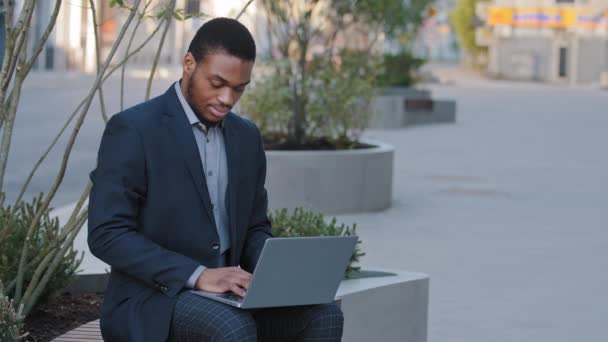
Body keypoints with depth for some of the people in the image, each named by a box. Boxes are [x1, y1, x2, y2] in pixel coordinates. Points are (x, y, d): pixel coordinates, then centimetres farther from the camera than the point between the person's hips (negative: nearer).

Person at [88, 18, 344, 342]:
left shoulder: (246, 136, 11)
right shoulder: (132, 129, -11)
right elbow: (107, 235, -16)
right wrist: (198, 275, -27)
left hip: (225, 295, 7)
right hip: (150, 300, -6)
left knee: (322, 315, -19)